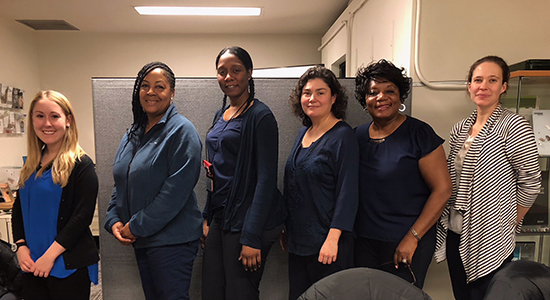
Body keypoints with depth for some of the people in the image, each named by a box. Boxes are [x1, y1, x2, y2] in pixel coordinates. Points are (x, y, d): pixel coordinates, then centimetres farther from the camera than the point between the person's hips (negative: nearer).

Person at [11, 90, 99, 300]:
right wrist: (21, 246, -1)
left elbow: (82, 215, -16)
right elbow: (18, 208, 12)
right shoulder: (31, 164, 8)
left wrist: (50, 255, -16)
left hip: (68, 265, -5)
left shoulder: (81, 164, -11)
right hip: (32, 265, 6)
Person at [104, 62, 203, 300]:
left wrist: (136, 226, -16)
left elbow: (176, 190, -21)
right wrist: (114, 220, 0)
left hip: (171, 239, -8)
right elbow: (121, 184, 16)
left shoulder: (181, 131, -14)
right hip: (141, 239, 8)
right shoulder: (133, 134, 11)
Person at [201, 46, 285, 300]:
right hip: (220, 219, 7)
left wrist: (252, 237, -19)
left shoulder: (260, 116, -12)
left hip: (247, 221, -7)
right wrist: (208, 217, 14)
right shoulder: (221, 115, 12)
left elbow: (266, 179, -17)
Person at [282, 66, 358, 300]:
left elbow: (347, 193, -16)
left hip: (325, 243, -7)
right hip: (298, 239, 7)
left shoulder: (343, 136, -12)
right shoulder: (303, 133, 9)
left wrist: (333, 238, -20)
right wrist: (286, 228, 16)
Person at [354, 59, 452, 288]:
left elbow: (442, 189, -12)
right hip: (363, 242, 5)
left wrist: (412, 238, -15)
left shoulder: (419, 134, -10)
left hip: (406, 244, -4)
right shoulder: (358, 135, 5)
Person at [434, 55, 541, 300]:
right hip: (455, 234, 6)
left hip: (490, 241, -6)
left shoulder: (514, 127, -12)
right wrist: (448, 220, 8)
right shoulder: (460, 130, 6)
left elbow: (530, 183, -9)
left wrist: (509, 224, -3)